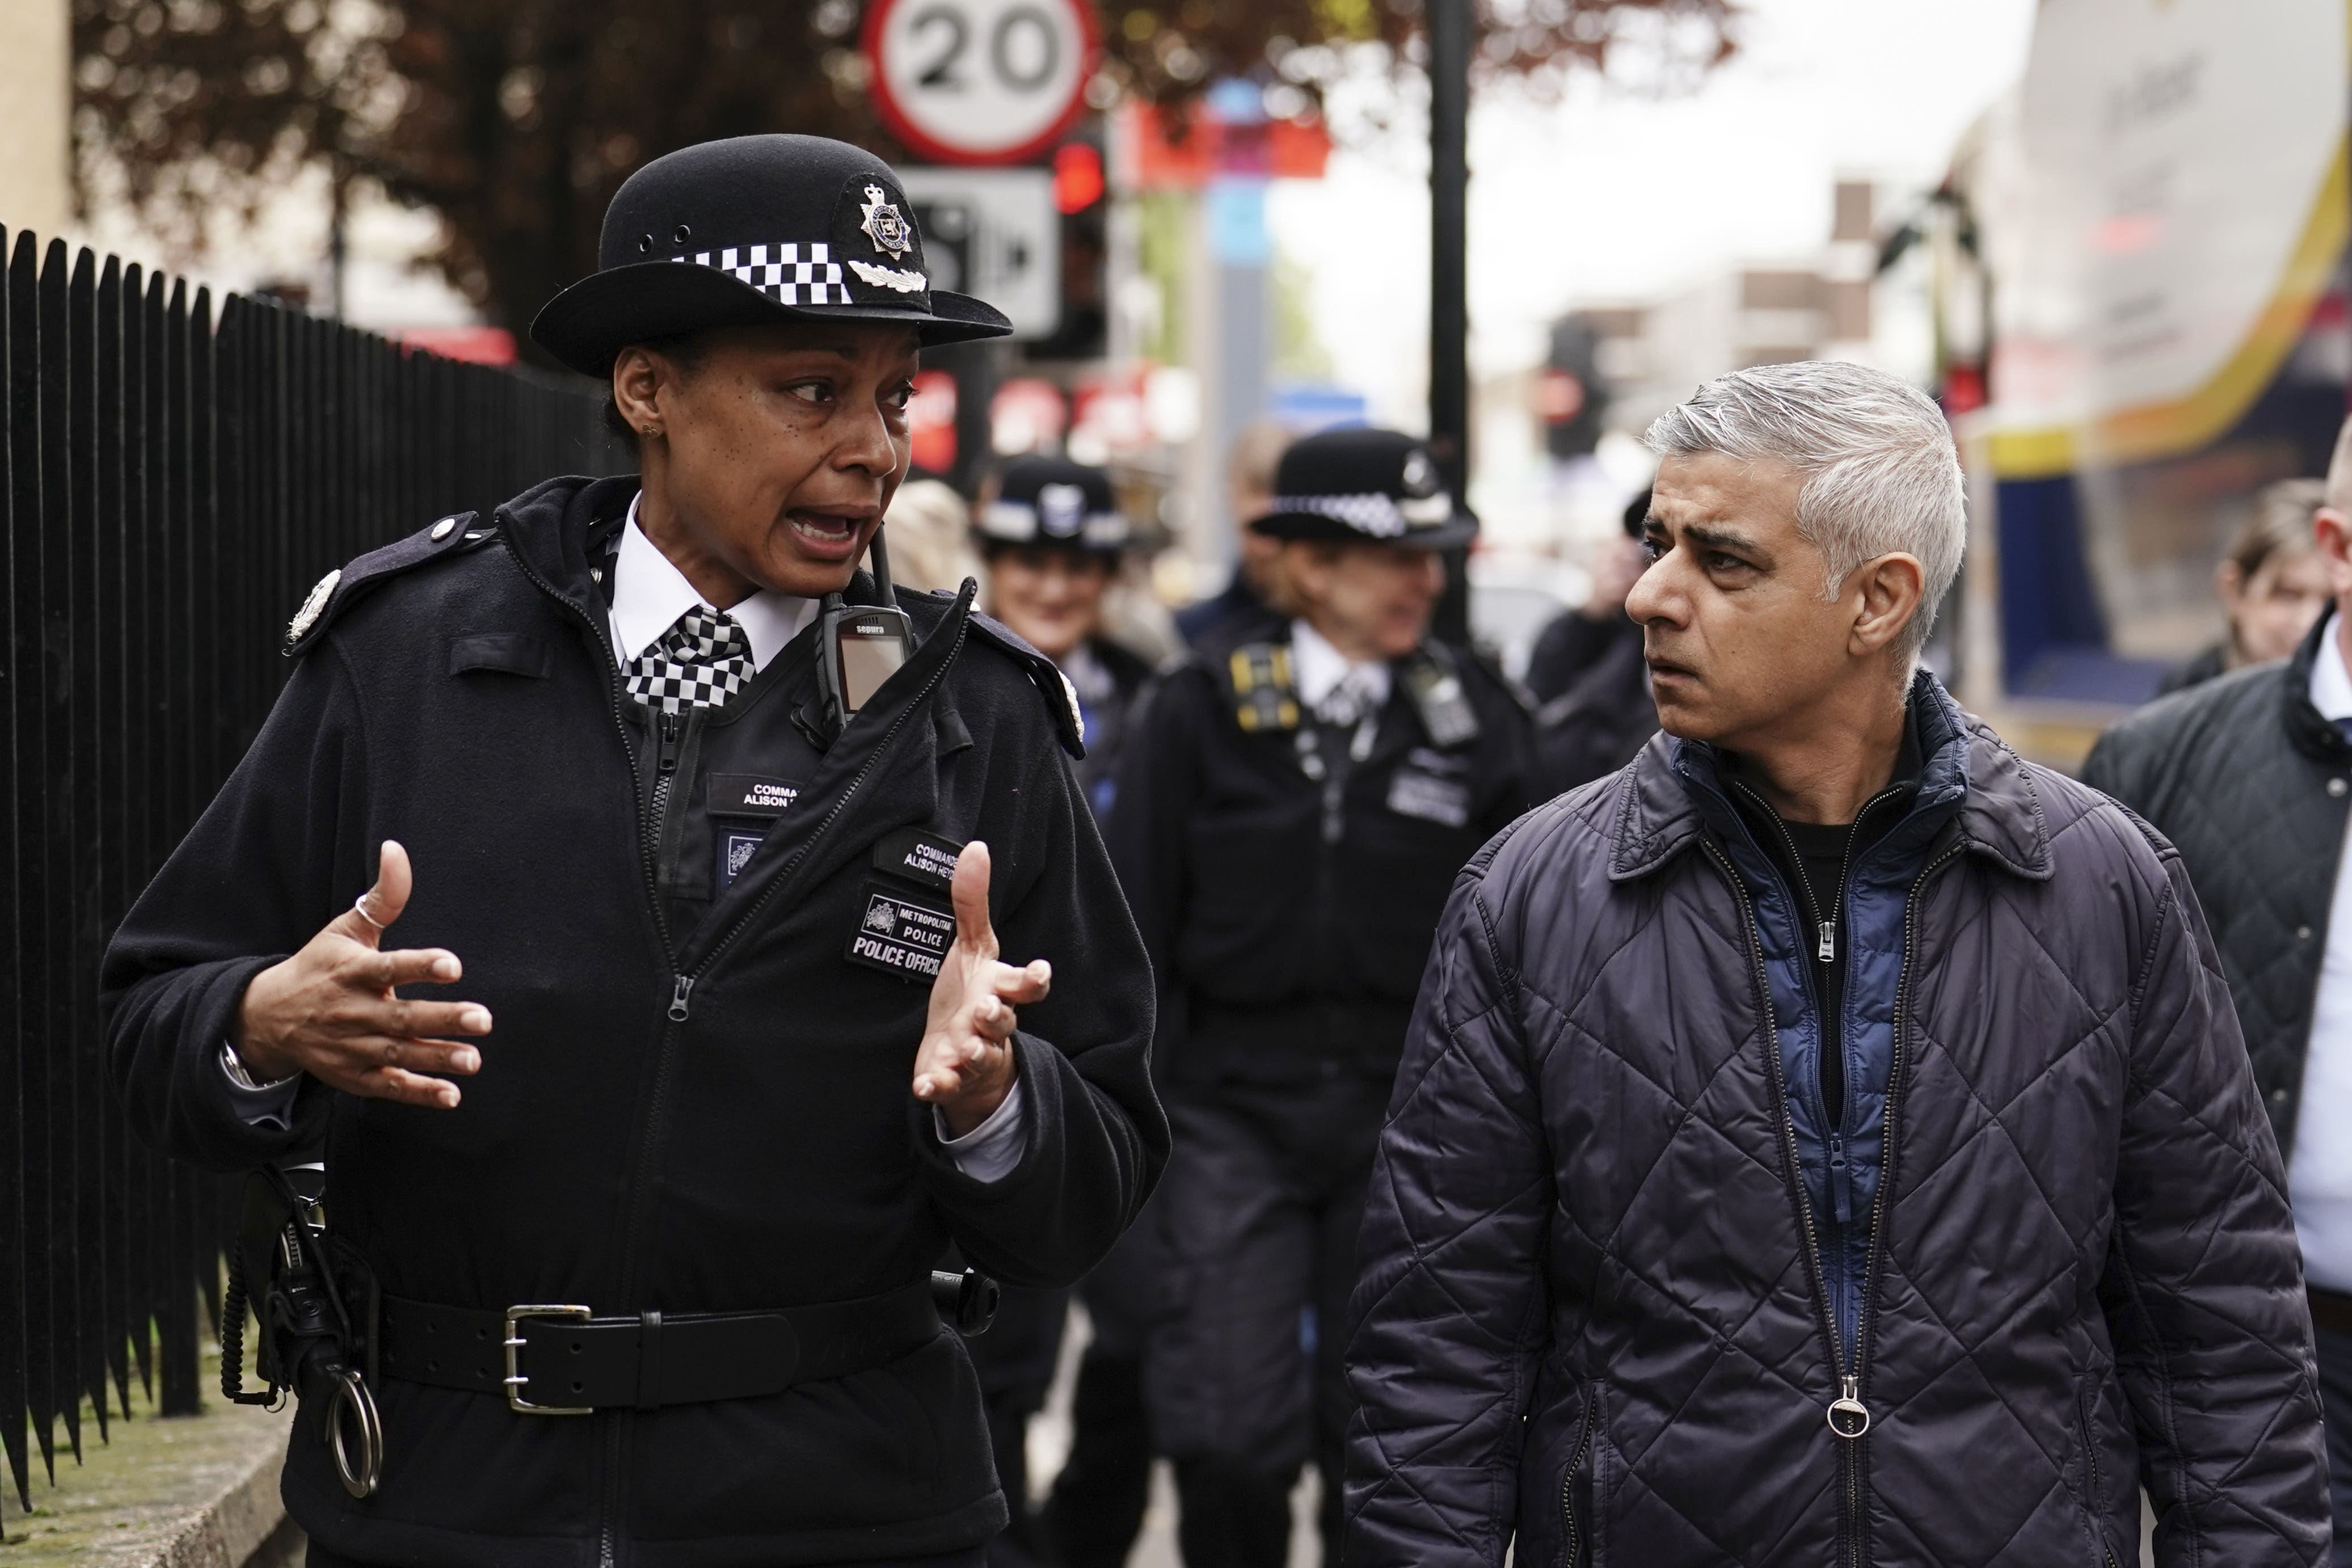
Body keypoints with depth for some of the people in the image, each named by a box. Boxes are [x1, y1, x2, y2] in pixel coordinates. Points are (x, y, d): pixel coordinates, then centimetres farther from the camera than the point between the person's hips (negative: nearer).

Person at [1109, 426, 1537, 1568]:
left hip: (1411, 1118, 2)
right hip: (1234, 1111, -1)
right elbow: (1132, 921, 3)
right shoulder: (1203, 711, 1)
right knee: (1229, 1441, -10)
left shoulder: (1475, 716, 5)